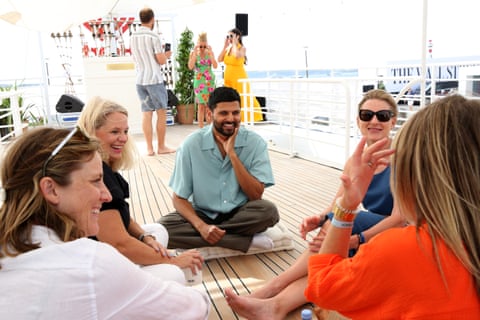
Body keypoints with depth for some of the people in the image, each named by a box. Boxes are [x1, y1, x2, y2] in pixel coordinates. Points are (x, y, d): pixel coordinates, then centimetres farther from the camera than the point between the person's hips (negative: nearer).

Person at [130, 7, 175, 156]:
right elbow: (161, 61, -11)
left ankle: (149, 148, 6)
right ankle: (161, 147, 8)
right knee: (161, 113, 4)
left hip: (140, 80, 6)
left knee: (146, 113, 6)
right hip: (154, 79, -6)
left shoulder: (133, 36, 11)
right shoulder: (153, 36, -10)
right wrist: (166, 55, 12)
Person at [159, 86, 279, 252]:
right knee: (164, 227, -27)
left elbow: (256, 195, -14)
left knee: (268, 210, -31)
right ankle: (246, 241, -22)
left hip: (240, 214, 0)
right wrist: (201, 226, -26)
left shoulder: (255, 142, -9)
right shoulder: (191, 144, -10)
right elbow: (179, 198, -7)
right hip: (203, 214, 1)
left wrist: (232, 154, -21)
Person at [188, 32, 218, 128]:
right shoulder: (193, 53, 1)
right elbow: (190, 67, -12)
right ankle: (201, 128, -1)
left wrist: (210, 53, -13)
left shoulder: (210, 53, 4)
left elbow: (215, 66, -7)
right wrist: (195, 53, -14)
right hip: (199, 81, -2)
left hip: (210, 81, 2)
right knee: (201, 105, -5)